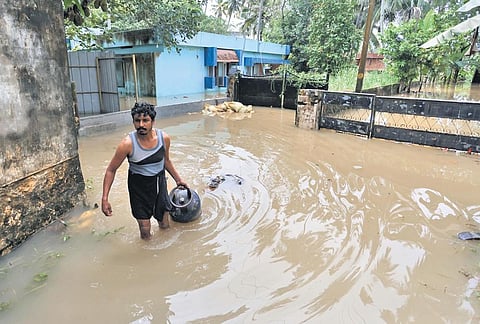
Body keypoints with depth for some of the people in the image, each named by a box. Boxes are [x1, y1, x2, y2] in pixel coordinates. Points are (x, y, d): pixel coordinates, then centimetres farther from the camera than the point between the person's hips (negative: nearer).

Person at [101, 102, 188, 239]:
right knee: (145, 234, 1)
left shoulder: (164, 138, -13)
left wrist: (178, 179, 14)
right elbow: (111, 170, -11)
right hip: (139, 187, -3)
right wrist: (105, 199, -14)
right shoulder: (128, 144, -22)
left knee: (165, 226, 16)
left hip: (159, 183, 3)